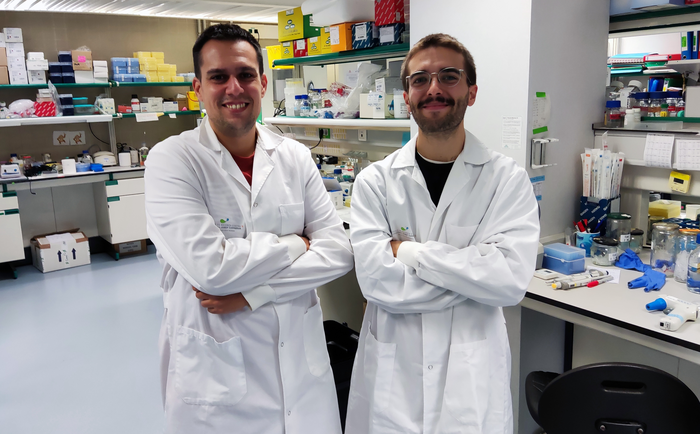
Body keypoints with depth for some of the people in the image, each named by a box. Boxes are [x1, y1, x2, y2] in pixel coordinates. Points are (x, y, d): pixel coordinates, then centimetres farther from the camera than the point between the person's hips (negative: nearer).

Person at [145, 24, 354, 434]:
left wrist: (250, 293, -15)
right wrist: (295, 244, -9)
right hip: (215, 372, -3)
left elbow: (338, 250, -6)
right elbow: (209, 267, -21)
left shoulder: (296, 157, 1)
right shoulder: (172, 160, -10)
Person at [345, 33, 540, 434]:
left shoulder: (508, 179, -5)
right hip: (391, 376, 1)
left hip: (473, 379, 0)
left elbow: (512, 279, -18)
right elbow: (377, 280, -15)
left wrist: (409, 250, -16)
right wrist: (475, 270, -14)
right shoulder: (375, 182, -4)